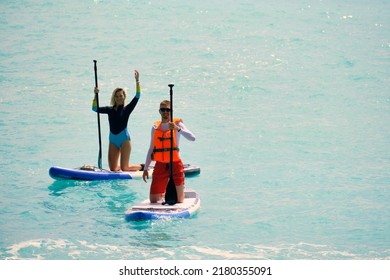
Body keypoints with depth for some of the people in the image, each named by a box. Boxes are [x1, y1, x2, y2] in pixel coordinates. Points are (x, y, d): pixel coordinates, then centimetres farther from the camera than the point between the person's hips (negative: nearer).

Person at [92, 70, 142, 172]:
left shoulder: (127, 109, -1)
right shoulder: (110, 110, 10)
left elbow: (137, 96, -11)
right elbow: (95, 108, 6)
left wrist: (137, 81, -18)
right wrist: (96, 95, -6)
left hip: (124, 139, -5)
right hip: (113, 140, 5)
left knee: (124, 168, -6)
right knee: (113, 169, 2)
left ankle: (142, 167, 21)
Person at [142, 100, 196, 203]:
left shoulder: (177, 124, -2)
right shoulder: (155, 127, 9)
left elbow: (192, 138, -18)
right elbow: (151, 149, 15)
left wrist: (177, 128, -31)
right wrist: (145, 168, 13)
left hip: (175, 164, -3)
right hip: (160, 165, 3)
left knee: (179, 202, 1)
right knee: (153, 200, 1)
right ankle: (163, 194, 33)